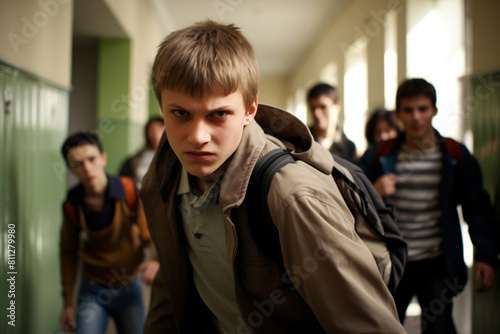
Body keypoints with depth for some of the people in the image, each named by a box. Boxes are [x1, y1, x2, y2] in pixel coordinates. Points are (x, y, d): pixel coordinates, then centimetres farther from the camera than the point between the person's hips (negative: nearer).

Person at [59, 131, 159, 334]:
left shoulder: (133, 193, -15)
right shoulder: (72, 205, -7)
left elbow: (152, 235, -14)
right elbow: (68, 253, 4)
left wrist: (157, 261, -38)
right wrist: (68, 303, 7)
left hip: (129, 288, 0)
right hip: (93, 290, 0)